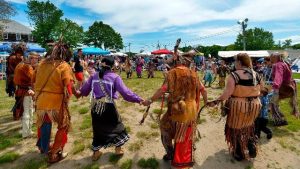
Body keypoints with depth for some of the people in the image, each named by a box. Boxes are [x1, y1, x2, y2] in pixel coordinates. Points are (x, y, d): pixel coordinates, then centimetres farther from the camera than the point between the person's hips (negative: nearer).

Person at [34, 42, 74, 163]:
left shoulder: (42, 63, 5)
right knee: (64, 127, 13)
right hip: (56, 102, -6)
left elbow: (35, 82, 14)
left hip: (41, 101, 6)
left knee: (44, 125, 26)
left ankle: (43, 147, 48)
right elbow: (68, 88, -16)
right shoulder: (64, 66, -12)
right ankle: (54, 154, 19)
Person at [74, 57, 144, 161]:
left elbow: (84, 90, 10)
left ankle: (96, 153, 35)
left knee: (98, 129, 20)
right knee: (116, 126, 20)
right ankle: (118, 149, 34)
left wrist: (78, 93, 32)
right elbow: (125, 92, -18)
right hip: (108, 107, -4)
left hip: (95, 107, 4)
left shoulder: (94, 76, 2)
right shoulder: (115, 77, -11)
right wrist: (138, 99, -14)